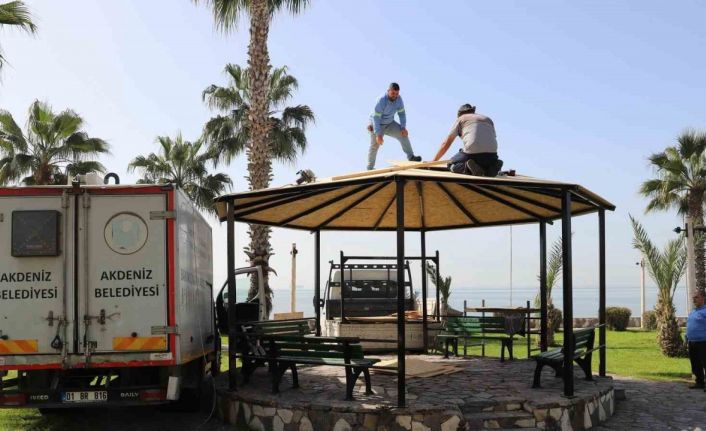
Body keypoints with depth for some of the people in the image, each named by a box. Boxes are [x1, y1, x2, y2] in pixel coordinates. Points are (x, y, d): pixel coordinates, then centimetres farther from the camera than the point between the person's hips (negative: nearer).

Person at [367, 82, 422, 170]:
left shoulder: (398, 98, -13)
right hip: (377, 124, -5)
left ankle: (411, 157, -13)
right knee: (375, 145, -7)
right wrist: (378, 134, -35)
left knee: (403, 134, -13)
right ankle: (370, 168, 3)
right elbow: (376, 118, -30)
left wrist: (403, 127, -16)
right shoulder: (381, 101, -30)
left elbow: (401, 113, -3)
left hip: (390, 124, 5)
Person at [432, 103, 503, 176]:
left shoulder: (460, 119, 20)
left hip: (472, 152, -4)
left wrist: (433, 161, 28)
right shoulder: (488, 120, 31)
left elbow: (446, 144, 19)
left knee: (452, 165, 18)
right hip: (491, 153, 4)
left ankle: (468, 167, -15)